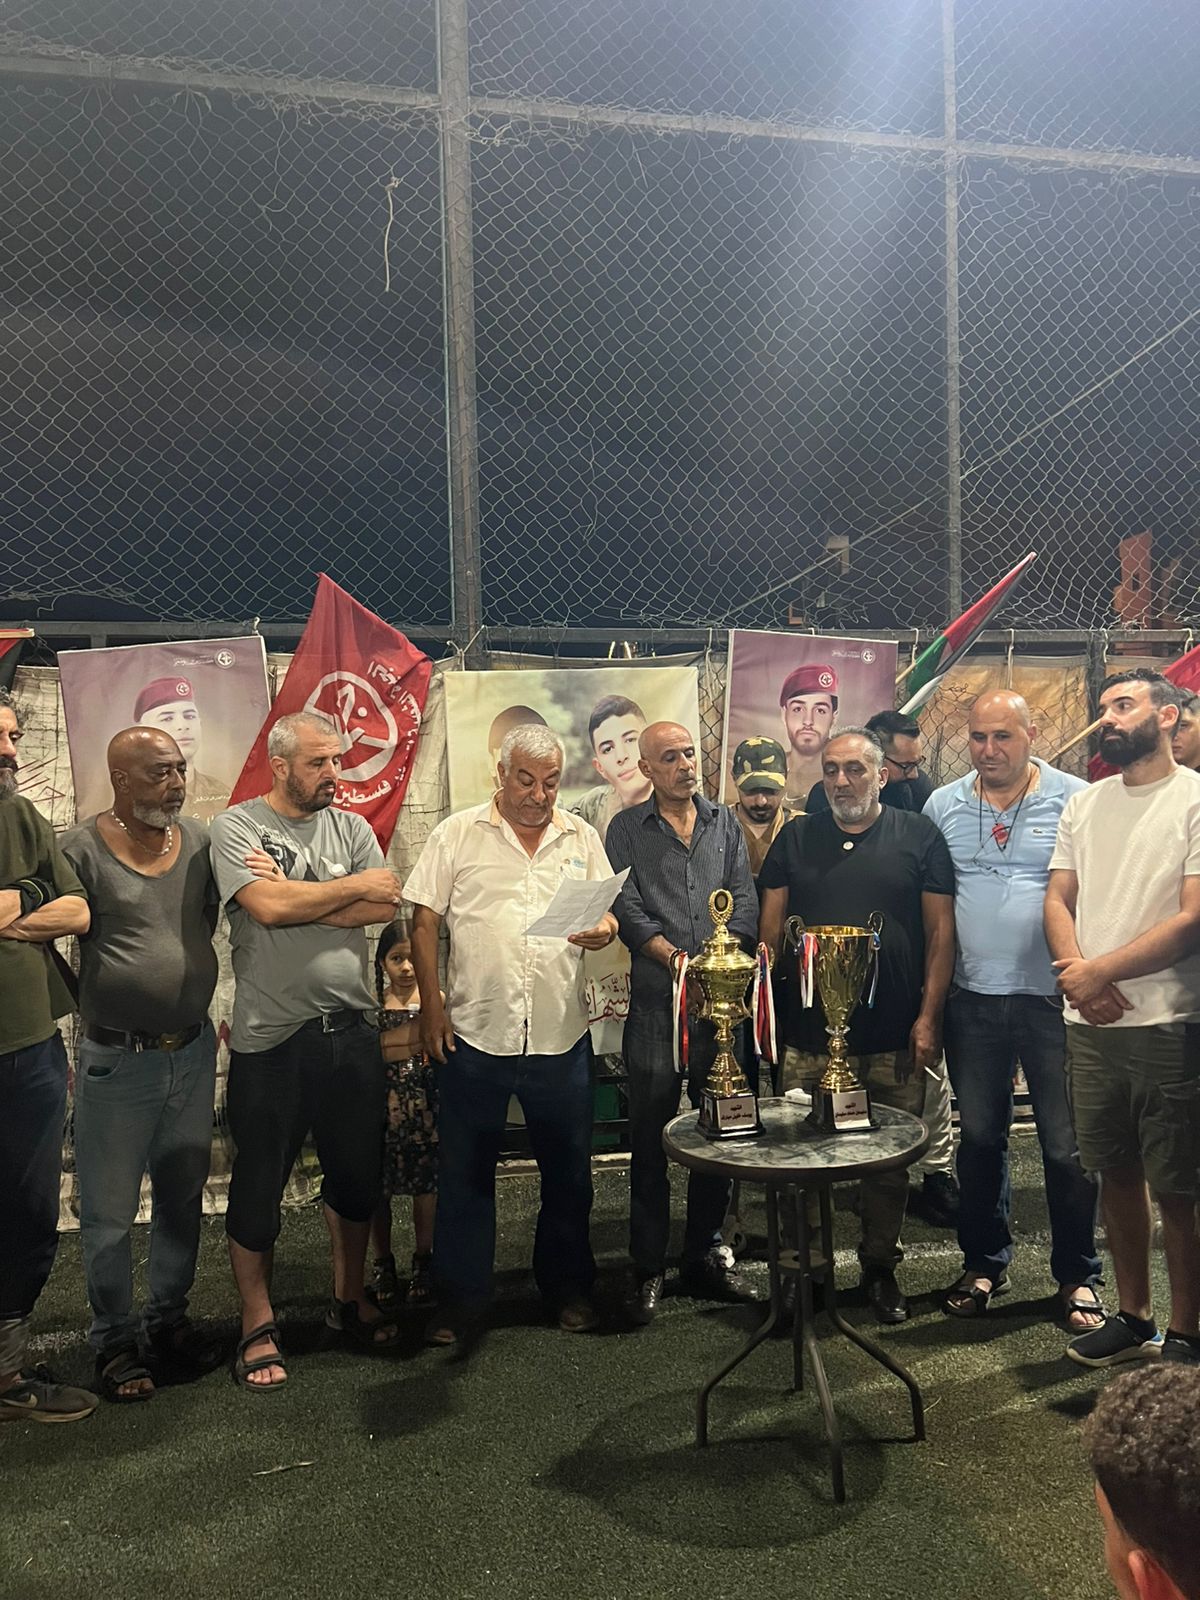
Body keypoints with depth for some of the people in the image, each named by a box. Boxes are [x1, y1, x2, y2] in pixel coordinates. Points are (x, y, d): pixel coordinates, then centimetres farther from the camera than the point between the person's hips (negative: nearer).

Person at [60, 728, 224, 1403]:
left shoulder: (202, 841, 2)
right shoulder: (82, 849, -10)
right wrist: (93, 1003, -8)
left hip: (194, 1050, 4)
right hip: (117, 1060, -4)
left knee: (184, 1197, 16)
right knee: (110, 1212, 7)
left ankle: (171, 1320, 33)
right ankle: (115, 1342, 25)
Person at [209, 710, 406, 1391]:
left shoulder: (352, 828, 6)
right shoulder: (238, 826, -5)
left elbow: (385, 909, -8)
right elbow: (268, 907, -22)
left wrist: (292, 895, -15)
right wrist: (355, 886, -11)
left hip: (351, 1028, 4)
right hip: (271, 1035, -4)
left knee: (357, 1173, 15)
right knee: (260, 1181, 8)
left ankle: (350, 1297, 35)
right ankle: (258, 1323, 26)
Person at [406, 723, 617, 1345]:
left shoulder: (582, 838, 7)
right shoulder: (457, 834, -1)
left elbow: (607, 914, 11)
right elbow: (424, 922, 0)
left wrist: (604, 930, -13)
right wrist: (430, 1004, -6)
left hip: (561, 1036, 2)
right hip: (474, 1034, -2)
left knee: (569, 1171, 14)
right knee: (464, 1174, 9)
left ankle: (568, 1288, 32)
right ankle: (460, 1298, 25)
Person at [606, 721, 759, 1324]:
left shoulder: (725, 823, 13)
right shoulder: (627, 829, 5)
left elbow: (745, 900, 6)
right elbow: (628, 908, -5)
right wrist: (678, 960, -14)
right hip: (656, 1001, -3)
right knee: (651, 1136, 2)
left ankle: (706, 1253, 23)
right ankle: (648, 1268, 12)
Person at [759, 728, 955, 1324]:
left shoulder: (918, 837, 3)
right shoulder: (797, 838, 9)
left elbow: (940, 932, 2)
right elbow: (771, 928, 11)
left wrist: (928, 1017, -4)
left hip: (895, 1036, -1)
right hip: (808, 1034, 1)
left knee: (890, 1161, 9)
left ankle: (880, 1268, 28)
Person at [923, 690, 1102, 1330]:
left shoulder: (1075, 800, -3)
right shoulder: (942, 806, 6)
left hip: (1054, 998, -3)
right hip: (972, 999, 3)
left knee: (1069, 1145, 6)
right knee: (978, 1138, 14)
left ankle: (1077, 1276, 25)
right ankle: (984, 1263, 31)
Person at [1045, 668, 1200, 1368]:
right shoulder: (1084, 805, 12)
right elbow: (1058, 901, 9)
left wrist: (1100, 969, -14)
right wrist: (1082, 974, -9)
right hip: (1091, 1022, 6)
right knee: (1117, 1173, 16)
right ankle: (1134, 1317, 31)